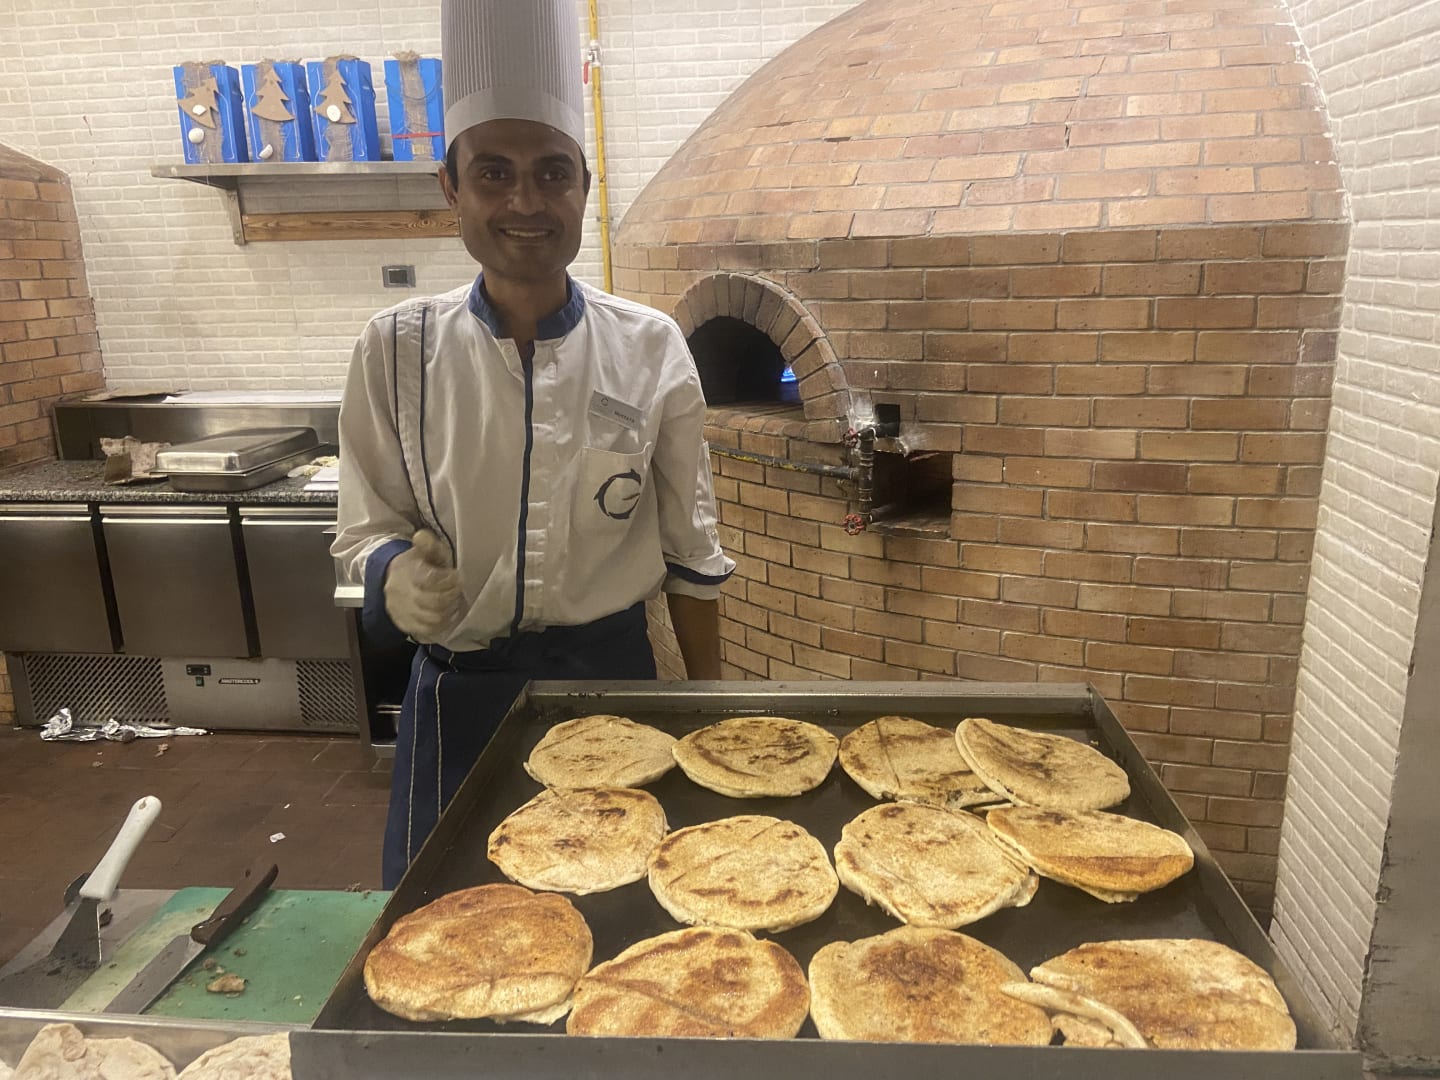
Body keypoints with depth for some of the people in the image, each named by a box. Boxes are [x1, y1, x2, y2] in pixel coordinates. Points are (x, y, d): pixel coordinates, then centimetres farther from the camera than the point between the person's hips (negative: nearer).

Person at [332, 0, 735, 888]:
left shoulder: (649, 348, -8)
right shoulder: (398, 351, -7)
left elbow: (689, 547, 0)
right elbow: (368, 526, 1)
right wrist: (397, 576, -22)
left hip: (612, 677, 0)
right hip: (461, 693, 1)